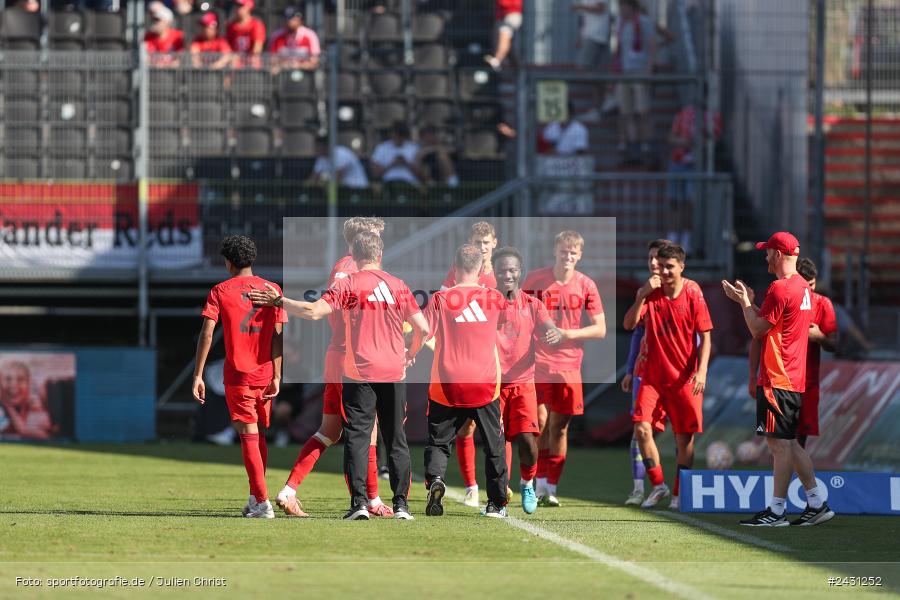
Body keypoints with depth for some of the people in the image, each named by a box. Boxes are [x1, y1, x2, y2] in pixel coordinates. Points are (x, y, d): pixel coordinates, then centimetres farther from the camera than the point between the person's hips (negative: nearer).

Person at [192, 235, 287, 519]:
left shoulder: (220, 291, -2)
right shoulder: (271, 290, 5)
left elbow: (206, 334, -10)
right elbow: (277, 336, 0)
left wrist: (198, 375, -8)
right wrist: (276, 377, 0)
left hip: (237, 374, -3)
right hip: (264, 374, 3)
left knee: (249, 436, -4)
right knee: (259, 435, 18)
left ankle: (262, 503, -12)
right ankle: (255, 497, 21)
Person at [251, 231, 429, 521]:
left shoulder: (347, 284, -4)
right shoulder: (398, 285, 6)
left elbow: (314, 312, -15)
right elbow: (422, 328, 5)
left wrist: (279, 301, -4)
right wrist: (411, 354, 24)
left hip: (359, 372, -3)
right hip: (394, 372, 3)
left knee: (357, 437, -2)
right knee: (396, 440, 10)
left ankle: (359, 502, -12)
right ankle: (401, 504, 8)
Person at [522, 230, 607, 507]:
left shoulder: (585, 285, 0)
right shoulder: (535, 279, 0)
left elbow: (600, 330, 1)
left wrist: (568, 333, -12)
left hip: (569, 365, 1)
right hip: (537, 363, -1)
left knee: (559, 426, 2)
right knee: (540, 422, -8)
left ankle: (551, 487, 9)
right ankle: (540, 483, 2)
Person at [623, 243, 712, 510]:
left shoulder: (693, 296, -3)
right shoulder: (650, 294, 4)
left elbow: (705, 337, -1)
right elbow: (629, 324, -6)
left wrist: (701, 371, -13)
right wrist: (641, 296, -19)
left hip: (684, 378, -2)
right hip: (653, 376, 2)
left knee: (685, 437, 1)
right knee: (641, 428, -11)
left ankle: (679, 493, 13)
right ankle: (658, 485, 3)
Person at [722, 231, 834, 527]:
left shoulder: (780, 289, -16)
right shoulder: (802, 287, 15)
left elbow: (757, 329, -13)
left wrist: (744, 301, 0)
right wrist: (748, 301, 19)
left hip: (776, 379, -10)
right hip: (795, 378, 10)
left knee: (780, 443, -7)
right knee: (787, 443, 14)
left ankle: (776, 511, -6)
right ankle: (817, 504, 12)